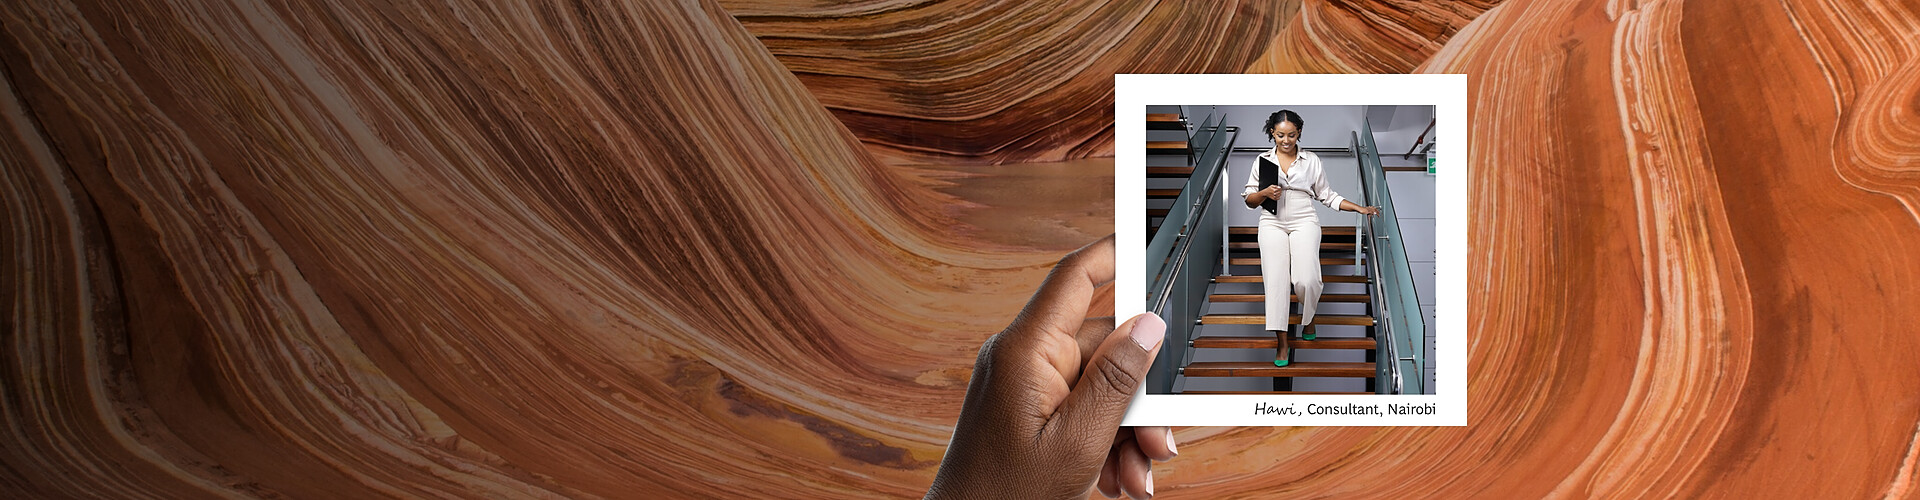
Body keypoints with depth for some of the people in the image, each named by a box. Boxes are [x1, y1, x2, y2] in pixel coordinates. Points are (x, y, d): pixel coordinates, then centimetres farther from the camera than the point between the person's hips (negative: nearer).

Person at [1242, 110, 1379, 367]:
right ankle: (1282, 344, -12)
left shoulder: (1311, 160, 11)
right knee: (1276, 280, -16)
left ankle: (1308, 316, 16)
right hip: (1273, 223, 1)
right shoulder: (1262, 160, 12)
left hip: (1304, 221, 0)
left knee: (1305, 280, -19)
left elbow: (1327, 195, 14)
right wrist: (1265, 193, -9)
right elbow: (1249, 200, 13)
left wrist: (1359, 208, 7)